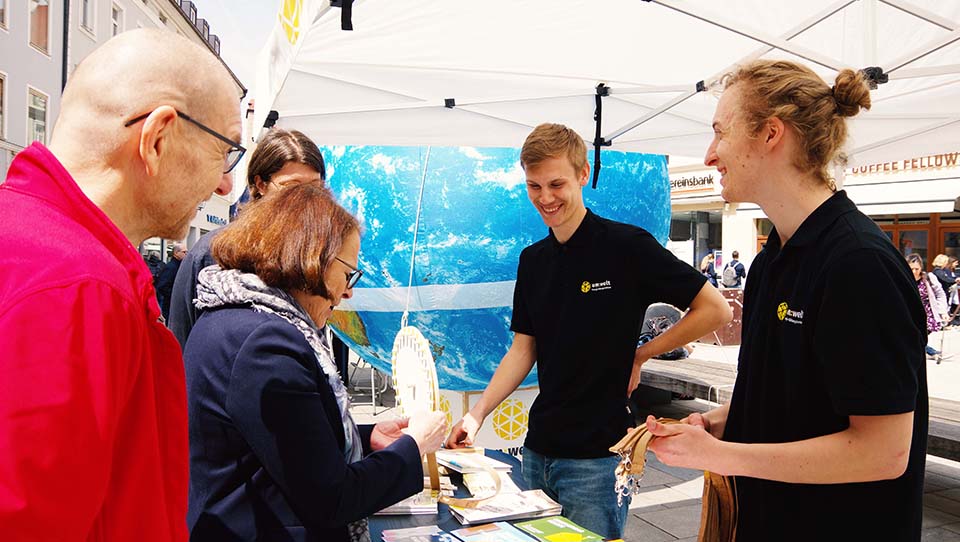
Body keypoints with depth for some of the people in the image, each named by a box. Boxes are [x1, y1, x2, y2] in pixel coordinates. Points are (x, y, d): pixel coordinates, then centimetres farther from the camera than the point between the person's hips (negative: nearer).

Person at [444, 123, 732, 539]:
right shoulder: (532, 259, 7)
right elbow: (523, 349, 8)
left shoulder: (627, 246, -12)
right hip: (538, 450, 6)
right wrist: (477, 414, -3)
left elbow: (715, 310, -10)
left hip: (598, 454, -6)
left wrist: (639, 355, -8)